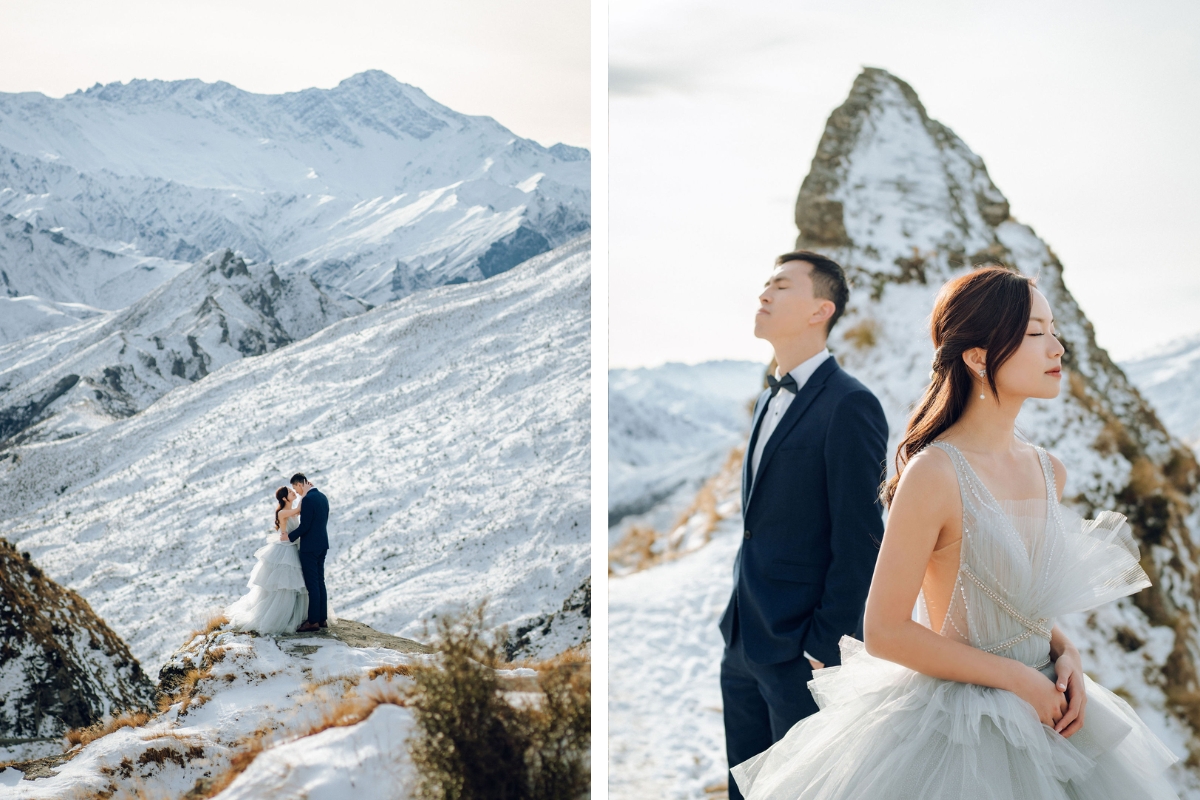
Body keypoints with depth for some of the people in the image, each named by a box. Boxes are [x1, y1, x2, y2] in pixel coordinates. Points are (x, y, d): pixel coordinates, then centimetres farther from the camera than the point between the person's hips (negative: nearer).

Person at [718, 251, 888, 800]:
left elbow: (859, 543, -17)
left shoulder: (849, 405, -15)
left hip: (801, 652, -8)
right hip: (744, 644, 8)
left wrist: (825, 648, -16)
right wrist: (737, 621, 15)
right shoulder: (770, 400, 13)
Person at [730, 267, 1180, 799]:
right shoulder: (933, 473, -20)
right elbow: (884, 633, -19)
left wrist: (1067, 653, -2)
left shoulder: (1050, 473, 2)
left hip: (1042, 712, 7)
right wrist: (1018, 678, -15)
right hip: (955, 729, -7)